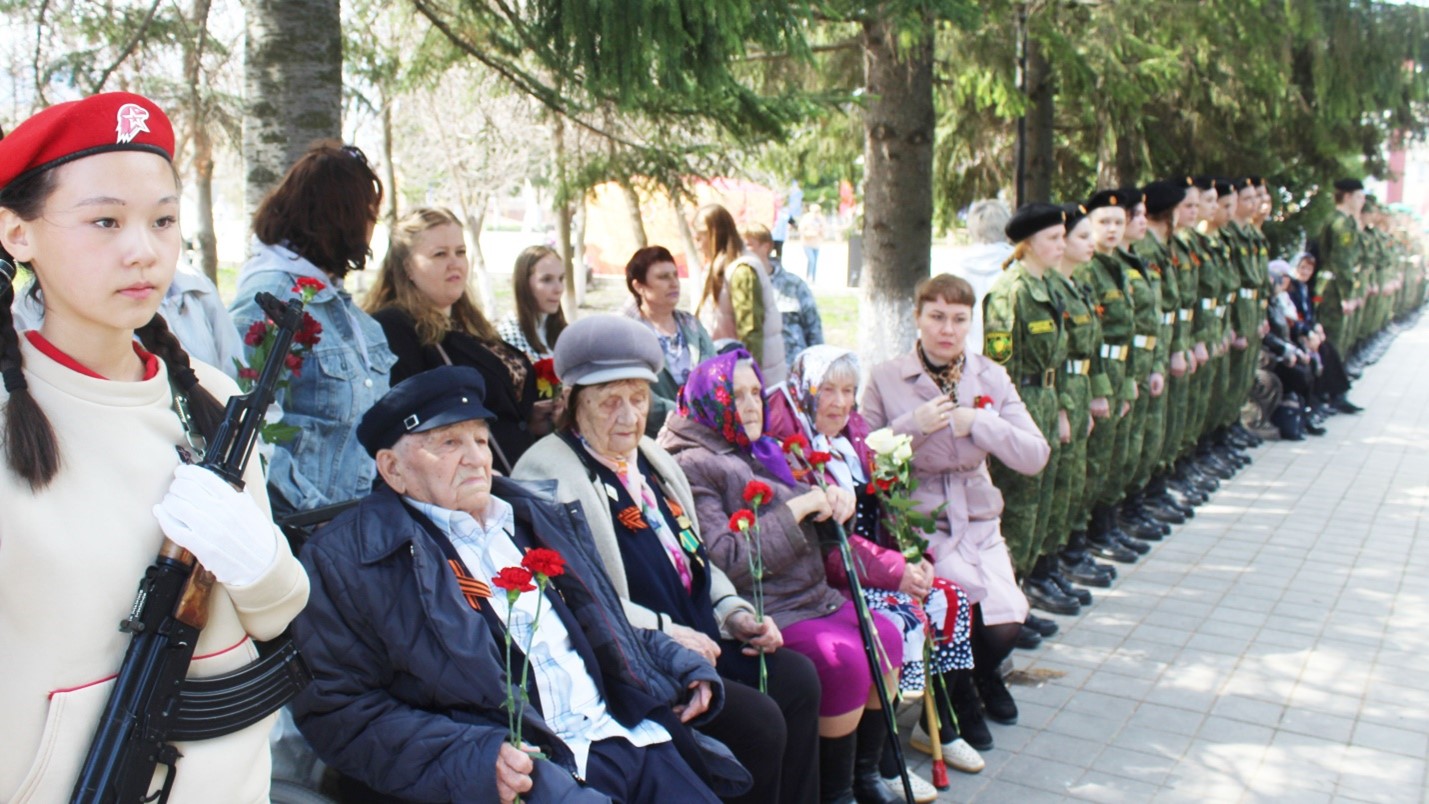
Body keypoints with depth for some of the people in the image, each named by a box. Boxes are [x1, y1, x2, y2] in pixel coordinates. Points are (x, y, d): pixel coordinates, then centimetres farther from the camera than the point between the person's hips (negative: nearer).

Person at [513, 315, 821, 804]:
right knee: (758, 722, -19)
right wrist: (663, 631, -22)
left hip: (697, 641, 9)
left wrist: (735, 613, 6)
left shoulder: (652, 457, 17)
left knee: (797, 678, -7)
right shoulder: (549, 473, -11)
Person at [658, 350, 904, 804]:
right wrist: (796, 509, -17)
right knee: (845, 660, -25)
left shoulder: (757, 454, 16)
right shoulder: (693, 467, -11)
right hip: (765, 616, -9)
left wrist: (834, 502, 0)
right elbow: (725, 561, -22)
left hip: (813, 596, 9)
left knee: (885, 637, -1)